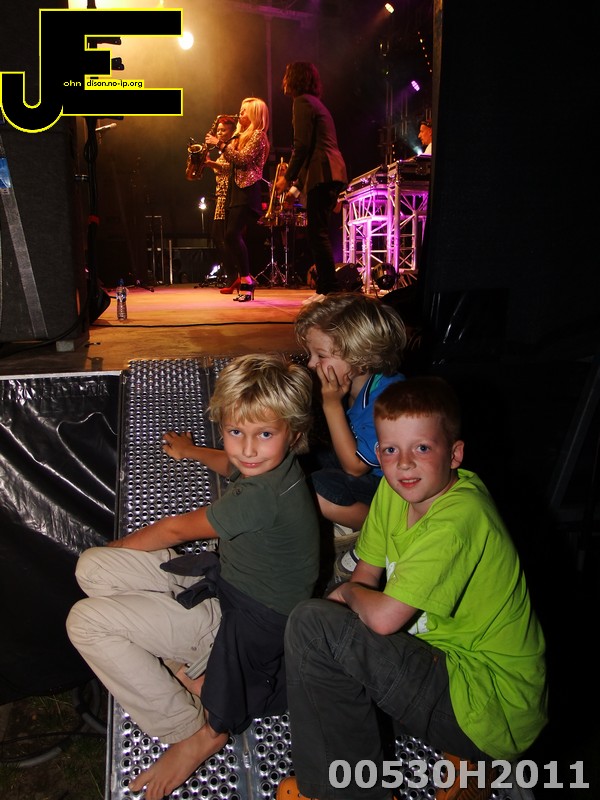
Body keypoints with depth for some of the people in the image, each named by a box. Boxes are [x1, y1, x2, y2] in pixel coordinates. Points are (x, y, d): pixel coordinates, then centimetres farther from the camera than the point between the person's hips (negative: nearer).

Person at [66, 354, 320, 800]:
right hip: (224, 581, 9)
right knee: (92, 568, 1)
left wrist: (117, 546, 5)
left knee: (86, 621, -14)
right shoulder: (271, 465, -3)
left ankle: (197, 733, -1)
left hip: (247, 625, -9)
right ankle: (191, 670, 5)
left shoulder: (263, 496, -30)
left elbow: (177, 529, -13)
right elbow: (231, 464, 27)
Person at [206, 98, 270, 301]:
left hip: (247, 191, -9)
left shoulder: (257, 135, -4)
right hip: (234, 188, 9)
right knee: (230, 236, 4)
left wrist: (220, 144, -14)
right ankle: (244, 278, 12)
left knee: (233, 234, -19)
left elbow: (242, 159, -17)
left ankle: (246, 281, -15)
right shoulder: (241, 135, 23)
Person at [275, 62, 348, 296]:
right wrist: (297, 182, 26)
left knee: (318, 233, -12)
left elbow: (302, 145, -13)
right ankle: (325, 288, 13)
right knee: (317, 234, 11)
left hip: (322, 174, -10)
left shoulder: (302, 101, -3)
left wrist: (288, 177, -9)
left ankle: (330, 289, -14)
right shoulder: (316, 103, 27)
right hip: (333, 173, 10)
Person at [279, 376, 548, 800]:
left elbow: (384, 617, -26)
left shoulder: (457, 518, -26)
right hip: (447, 657, 9)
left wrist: (348, 592, -5)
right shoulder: (395, 489, 0)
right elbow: (366, 576, 12)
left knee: (312, 624, -18)